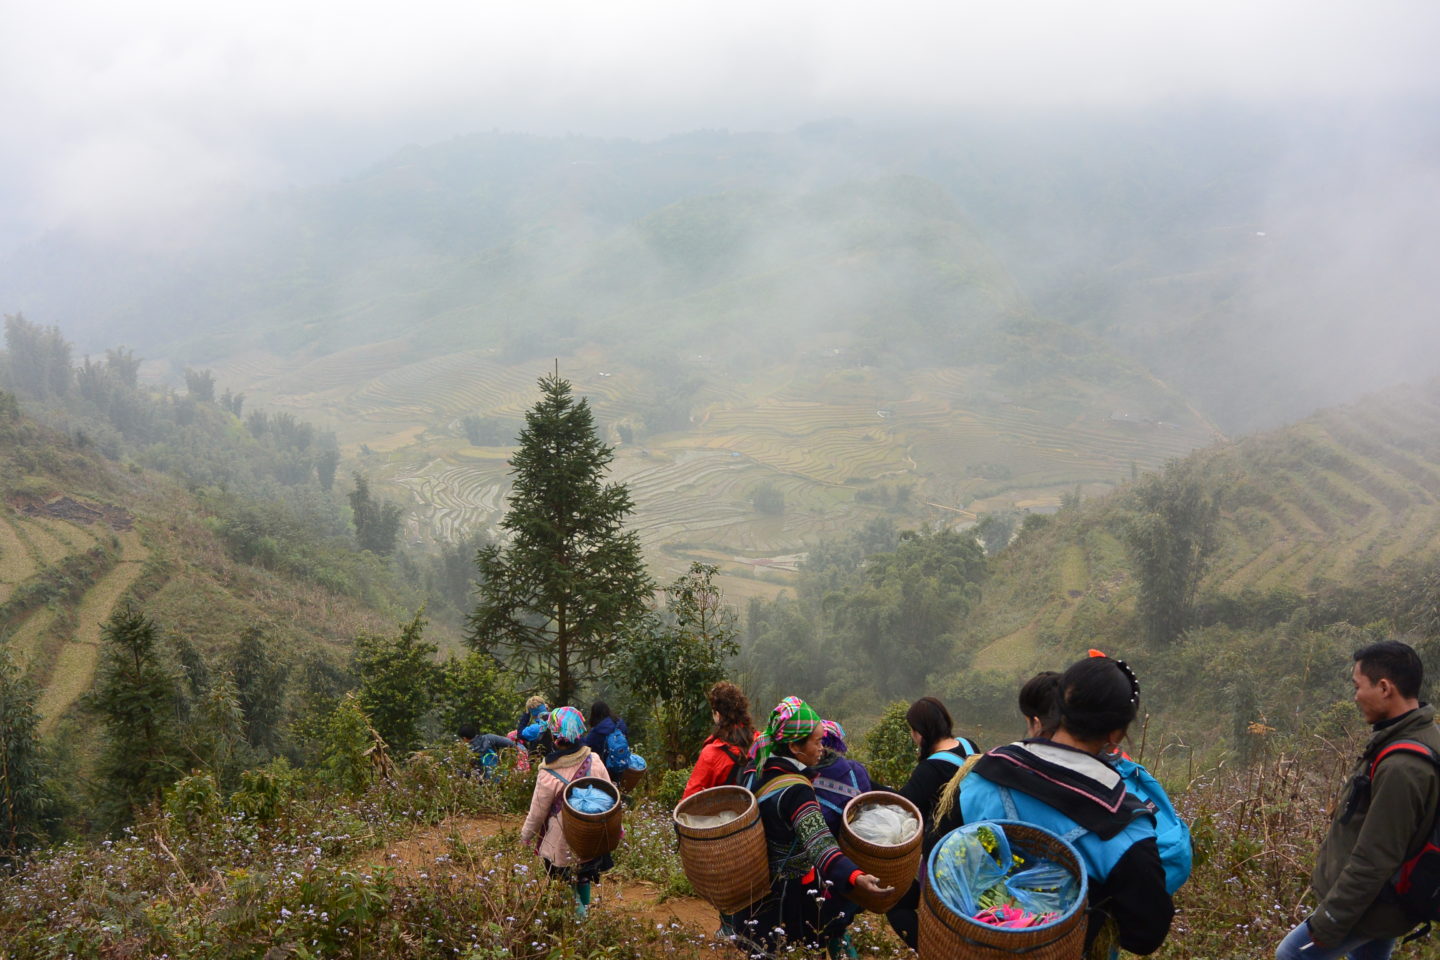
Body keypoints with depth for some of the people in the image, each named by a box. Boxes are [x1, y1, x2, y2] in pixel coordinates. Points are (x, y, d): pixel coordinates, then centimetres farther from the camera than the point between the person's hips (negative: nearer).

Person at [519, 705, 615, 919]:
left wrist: (525, 836, 8)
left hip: (561, 844, -4)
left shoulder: (548, 775, -24)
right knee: (584, 877, 26)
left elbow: (537, 813, -11)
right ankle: (583, 908, 39)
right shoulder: (594, 762, -13)